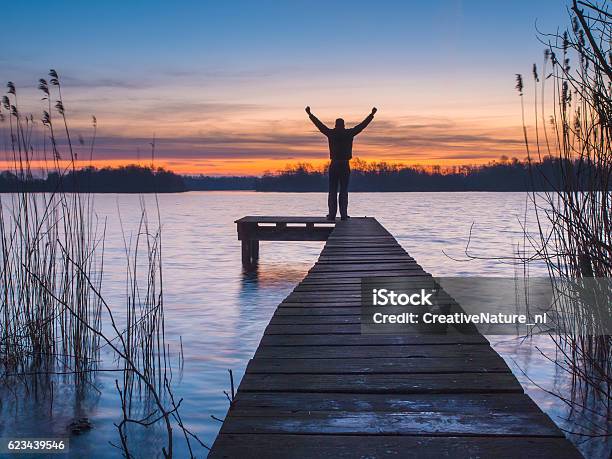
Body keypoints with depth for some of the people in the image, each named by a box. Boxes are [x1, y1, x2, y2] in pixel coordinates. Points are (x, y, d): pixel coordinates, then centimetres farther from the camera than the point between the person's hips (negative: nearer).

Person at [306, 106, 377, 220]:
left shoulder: (331, 133, 1)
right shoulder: (349, 133, 1)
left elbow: (318, 124, 10)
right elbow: (363, 125, 9)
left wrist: (310, 114, 21)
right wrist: (372, 114, 19)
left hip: (334, 165, 0)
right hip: (345, 166, 0)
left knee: (332, 191, 3)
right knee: (344, 191, 3)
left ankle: (332, 214, -3)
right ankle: (343, 214, -3)